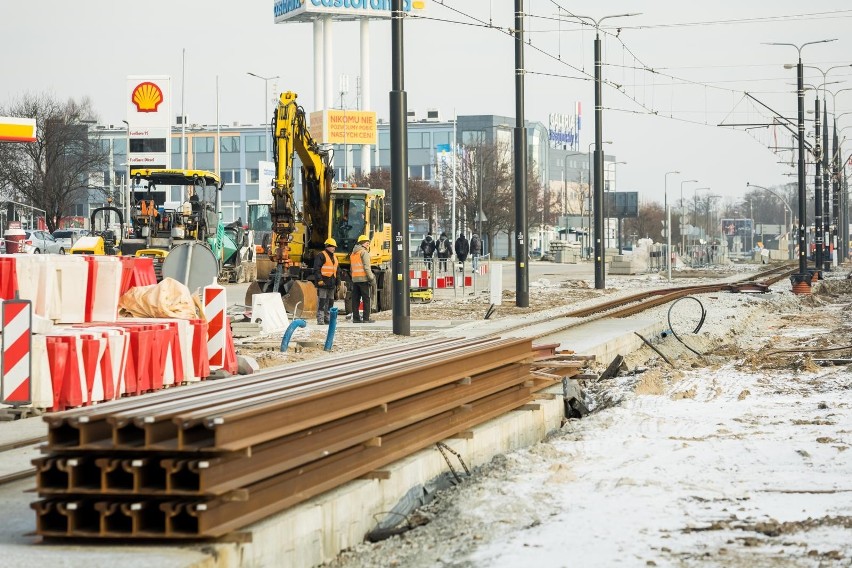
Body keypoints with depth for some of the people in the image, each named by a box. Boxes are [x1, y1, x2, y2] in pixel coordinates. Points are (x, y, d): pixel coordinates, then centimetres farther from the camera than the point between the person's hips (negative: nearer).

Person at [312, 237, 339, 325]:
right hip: (323, 284, -9)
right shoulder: (321, 255, -6)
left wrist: (336, 283, 22)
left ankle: (327, 319, 17)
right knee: (321, 302, -10)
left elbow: (336, 271, 27)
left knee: (330, 302, 11)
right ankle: (320, 320, -11)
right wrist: (319, 280, -22)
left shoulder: (334, 257, 21)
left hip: (331, 284, 9)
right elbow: (316, 269, -14)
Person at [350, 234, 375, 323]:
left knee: (355, 299, 6)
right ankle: (366, 318, -7)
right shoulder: (364, 252, -7)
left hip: (355, 279, 8)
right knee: (366, 299, -4)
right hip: (364, 278, -7)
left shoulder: (353, 253, 18)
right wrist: (371, 278, -12)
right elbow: (366, 267, -15)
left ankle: (356, 318, 6)